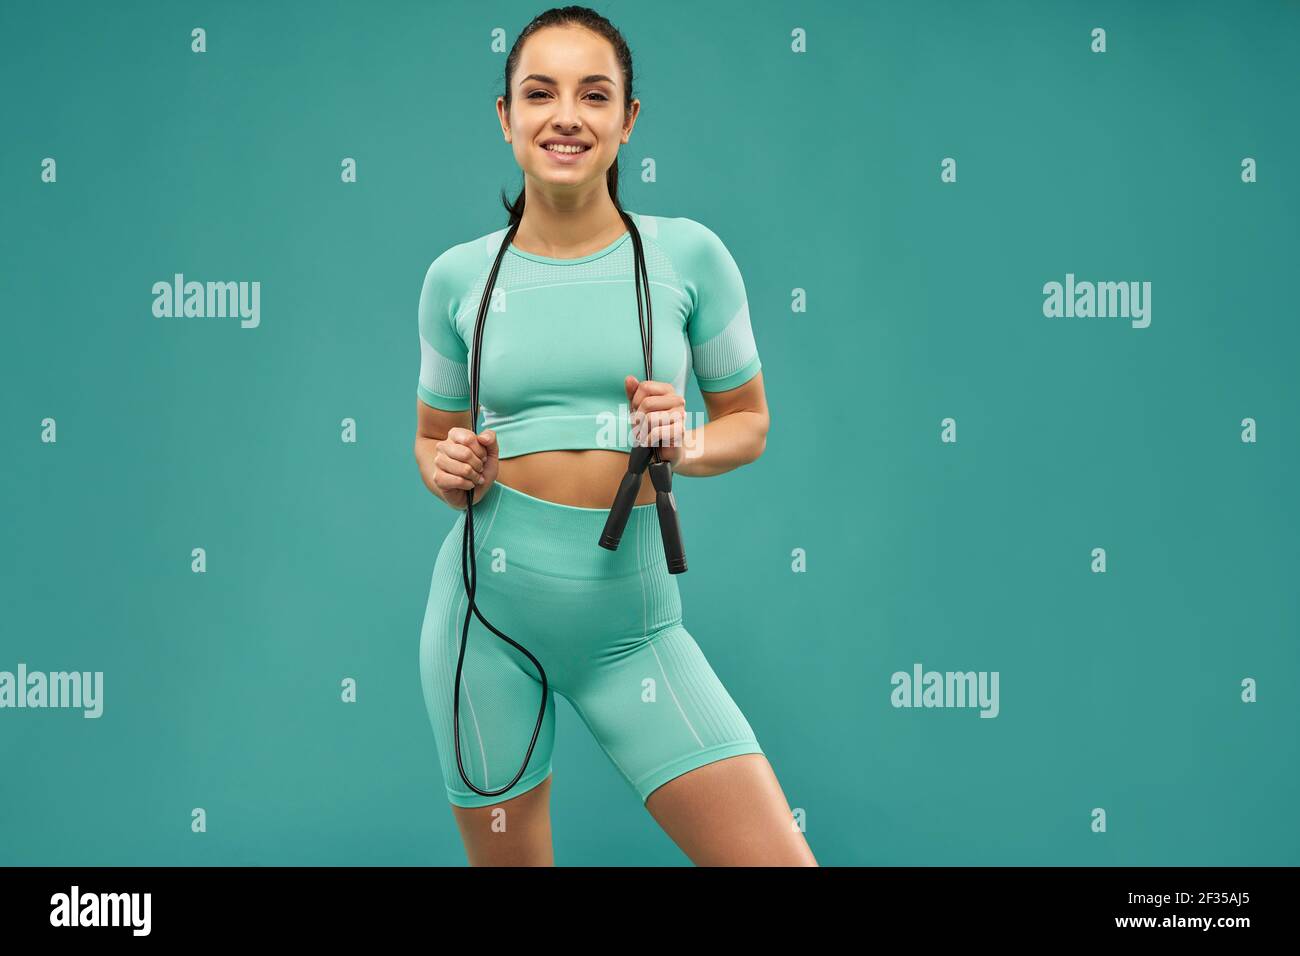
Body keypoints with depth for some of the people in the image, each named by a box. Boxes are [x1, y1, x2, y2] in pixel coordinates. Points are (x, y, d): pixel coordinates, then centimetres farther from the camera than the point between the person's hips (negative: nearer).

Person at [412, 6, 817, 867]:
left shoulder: (688, 254, -1)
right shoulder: (459, 277, 2)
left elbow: (749, 423, 9)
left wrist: (684, 447, -12)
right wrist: (446, 470, -7)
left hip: (633, 619, 0)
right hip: (491, 606, 1)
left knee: (780, 858, -8)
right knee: (507, 858, 13)